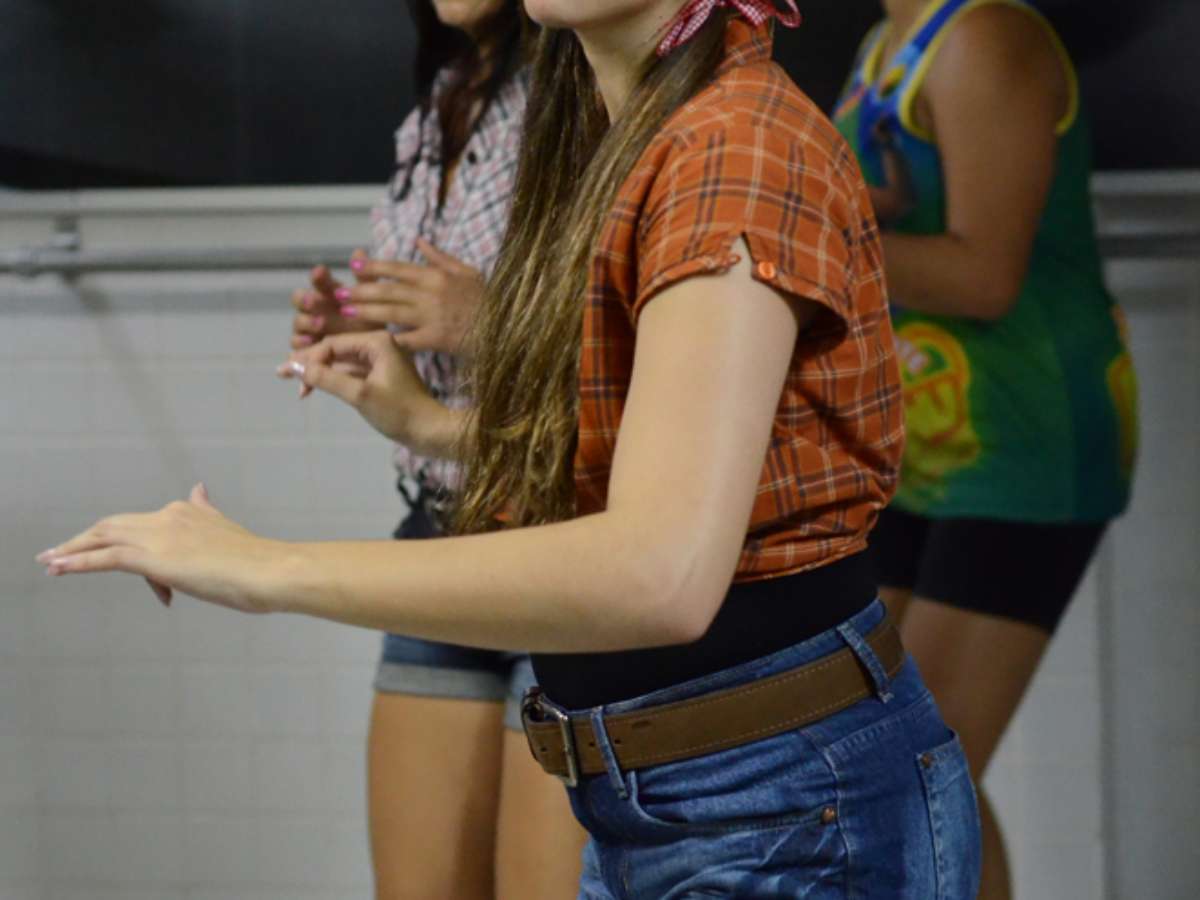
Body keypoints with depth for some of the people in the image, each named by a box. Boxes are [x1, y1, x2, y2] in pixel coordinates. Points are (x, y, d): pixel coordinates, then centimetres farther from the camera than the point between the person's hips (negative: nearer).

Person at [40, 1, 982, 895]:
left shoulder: (744, 143, -19)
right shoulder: (621, 144, 10)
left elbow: (659, 572, -30)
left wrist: (269, 568, -25)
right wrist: (433, 424, 16)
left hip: (789, 815, -9)